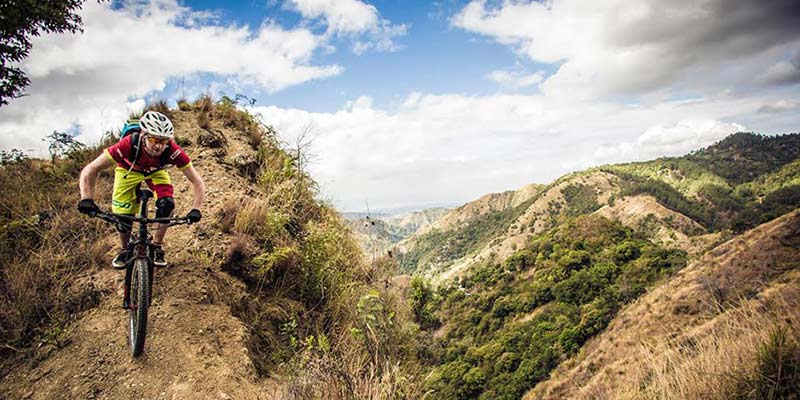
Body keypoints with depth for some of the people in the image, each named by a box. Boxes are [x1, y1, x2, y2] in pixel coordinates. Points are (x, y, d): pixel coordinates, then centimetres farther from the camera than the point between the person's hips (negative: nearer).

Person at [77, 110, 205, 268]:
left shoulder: (173, 151, -38)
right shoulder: (129, 145, -42)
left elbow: (197, 181, -30)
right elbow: (90, 170, -37)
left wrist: (196, 209, -43)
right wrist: (86, 199, -50)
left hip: (155, 171, 1)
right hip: (129, 170, -1)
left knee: (166, 204, -22)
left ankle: (157, 247, 2)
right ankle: (125, 250, 21)